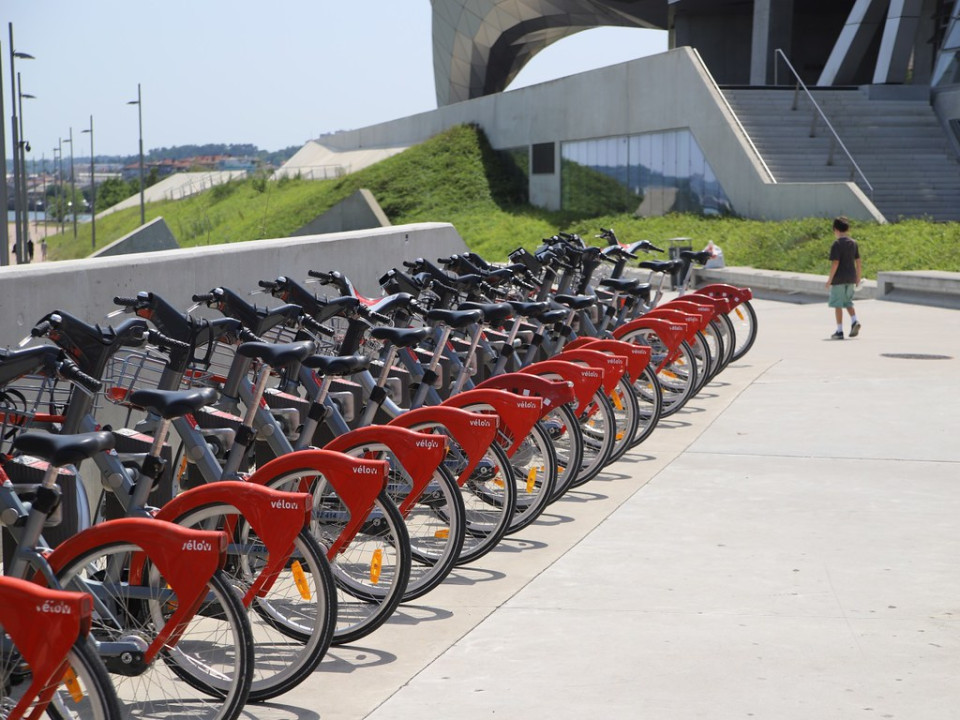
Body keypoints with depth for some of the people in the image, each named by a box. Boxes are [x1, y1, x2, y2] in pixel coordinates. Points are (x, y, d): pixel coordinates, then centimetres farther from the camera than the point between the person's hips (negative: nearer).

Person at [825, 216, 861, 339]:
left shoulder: (836, 244, -12)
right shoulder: (853, 243, 6)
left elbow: (835, 263, -17)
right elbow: (858, 262, 8)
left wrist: (830, 279, -11)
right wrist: (858, 277, 16)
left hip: (839, 279, -6)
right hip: (850, 278, 6)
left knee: (837, 304, 1)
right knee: (848, 302, 19)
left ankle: (839, 331, 1)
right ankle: (854, 321, -4)